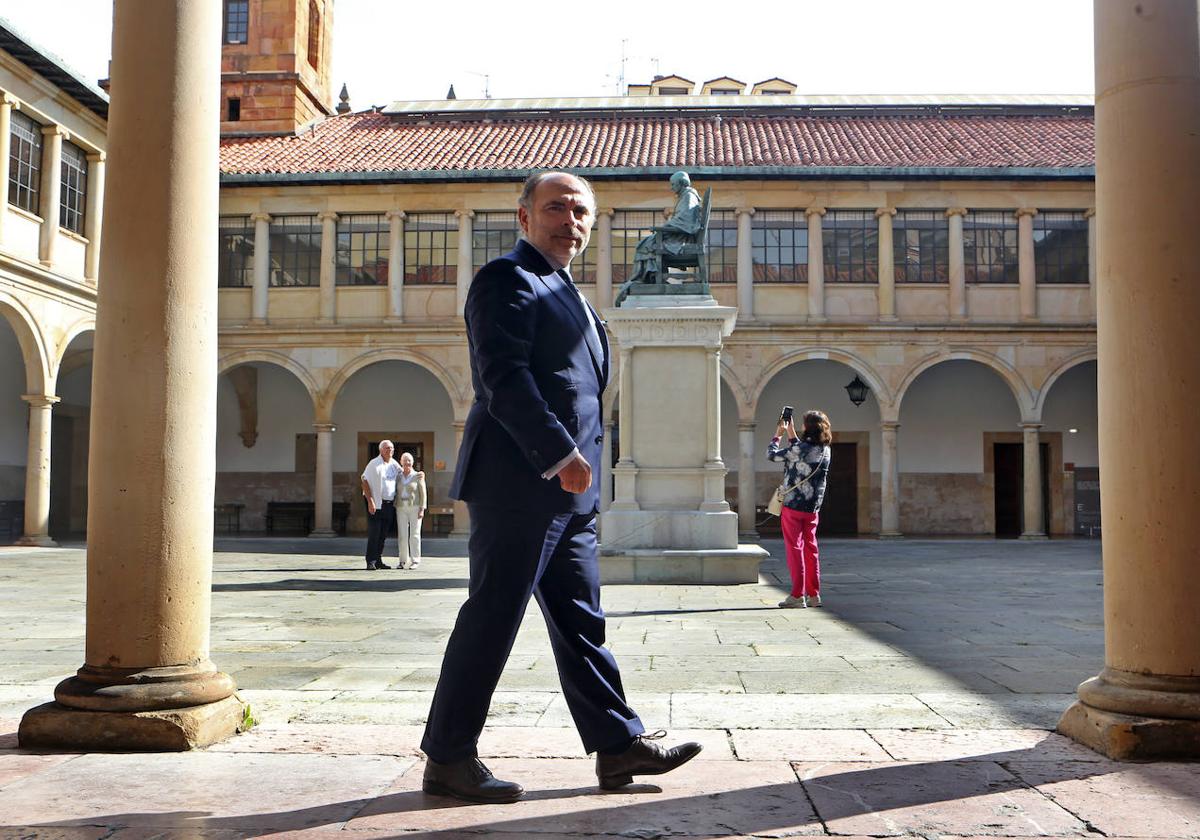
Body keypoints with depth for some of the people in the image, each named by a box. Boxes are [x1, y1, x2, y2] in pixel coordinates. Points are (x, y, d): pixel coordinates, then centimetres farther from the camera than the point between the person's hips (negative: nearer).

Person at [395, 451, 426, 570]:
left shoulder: (418, 476, 0)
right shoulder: (398, 477, 9)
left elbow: (423, 493, -2)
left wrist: (422, 509, -9)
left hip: (415, 508, -3)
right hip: (401, 508, 3)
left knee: (414, 534, -3)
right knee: (402, 535, 0)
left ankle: (415, 560, 1)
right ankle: (403, 561, 6)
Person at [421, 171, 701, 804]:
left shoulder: (563, 291, 23)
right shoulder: (506, 279, -7)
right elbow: (503, 378, -18)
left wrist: (574, 459, 16)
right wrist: (562, 454, -22)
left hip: (568, 490, 10)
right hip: (519, 481, -10)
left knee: (580, 621, 12)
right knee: (492, 617, -3)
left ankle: (618, 744, 20)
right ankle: (447, 760, 8)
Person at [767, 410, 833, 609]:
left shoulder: (800, 448, -17)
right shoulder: (825, 450, 4)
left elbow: (771, 455, -7)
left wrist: (778, 434, 7)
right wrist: (791, 434, 23)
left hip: (793, 505, -6)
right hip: (813, 508, 6)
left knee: (794, 549, -1)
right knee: (811, 549, 11)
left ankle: (797, 595, -1)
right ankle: (814, 594, 13)